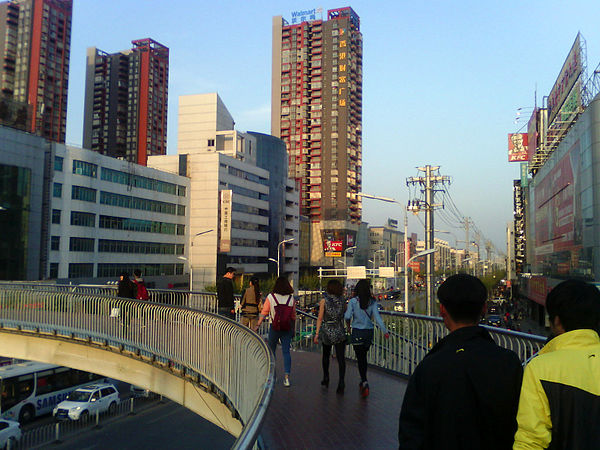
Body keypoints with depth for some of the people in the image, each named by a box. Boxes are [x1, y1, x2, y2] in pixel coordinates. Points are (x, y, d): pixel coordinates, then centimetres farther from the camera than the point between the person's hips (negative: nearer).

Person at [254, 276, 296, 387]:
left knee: (271, 350, 14)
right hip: (287, 328, 2)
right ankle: (286, 376, -6)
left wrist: (257, 325, -5)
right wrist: (293, 329, 15)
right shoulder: (291, 298, 1)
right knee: (286, 351, 2)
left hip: (274, 327, -1)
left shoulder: (270, 297, -5)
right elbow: (293, 315, 6)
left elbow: (264, 313, -8)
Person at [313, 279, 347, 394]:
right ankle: (341, 382, -14)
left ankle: (326, 378, 29)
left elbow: (320, 318, -5)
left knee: (326, 355, 21)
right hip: (340, 332, 0)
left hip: (327, 332, 0)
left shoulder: (324, 300, -4)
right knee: (341, 358, -1)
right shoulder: (342, 300, 2)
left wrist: (317, 334, -3)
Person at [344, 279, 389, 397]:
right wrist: (384, 331, -9)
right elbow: (377, 317, -9)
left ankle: (364, 382, -14)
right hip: (369, 331, 4)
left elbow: (347, 316, -12)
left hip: (357, 332, -4)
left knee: (360, 358, 1)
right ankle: (363, 381, 29)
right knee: (364, 357, 19)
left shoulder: (353, 301, -9)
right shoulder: (372, 302, -1)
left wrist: (348, 326, 7)